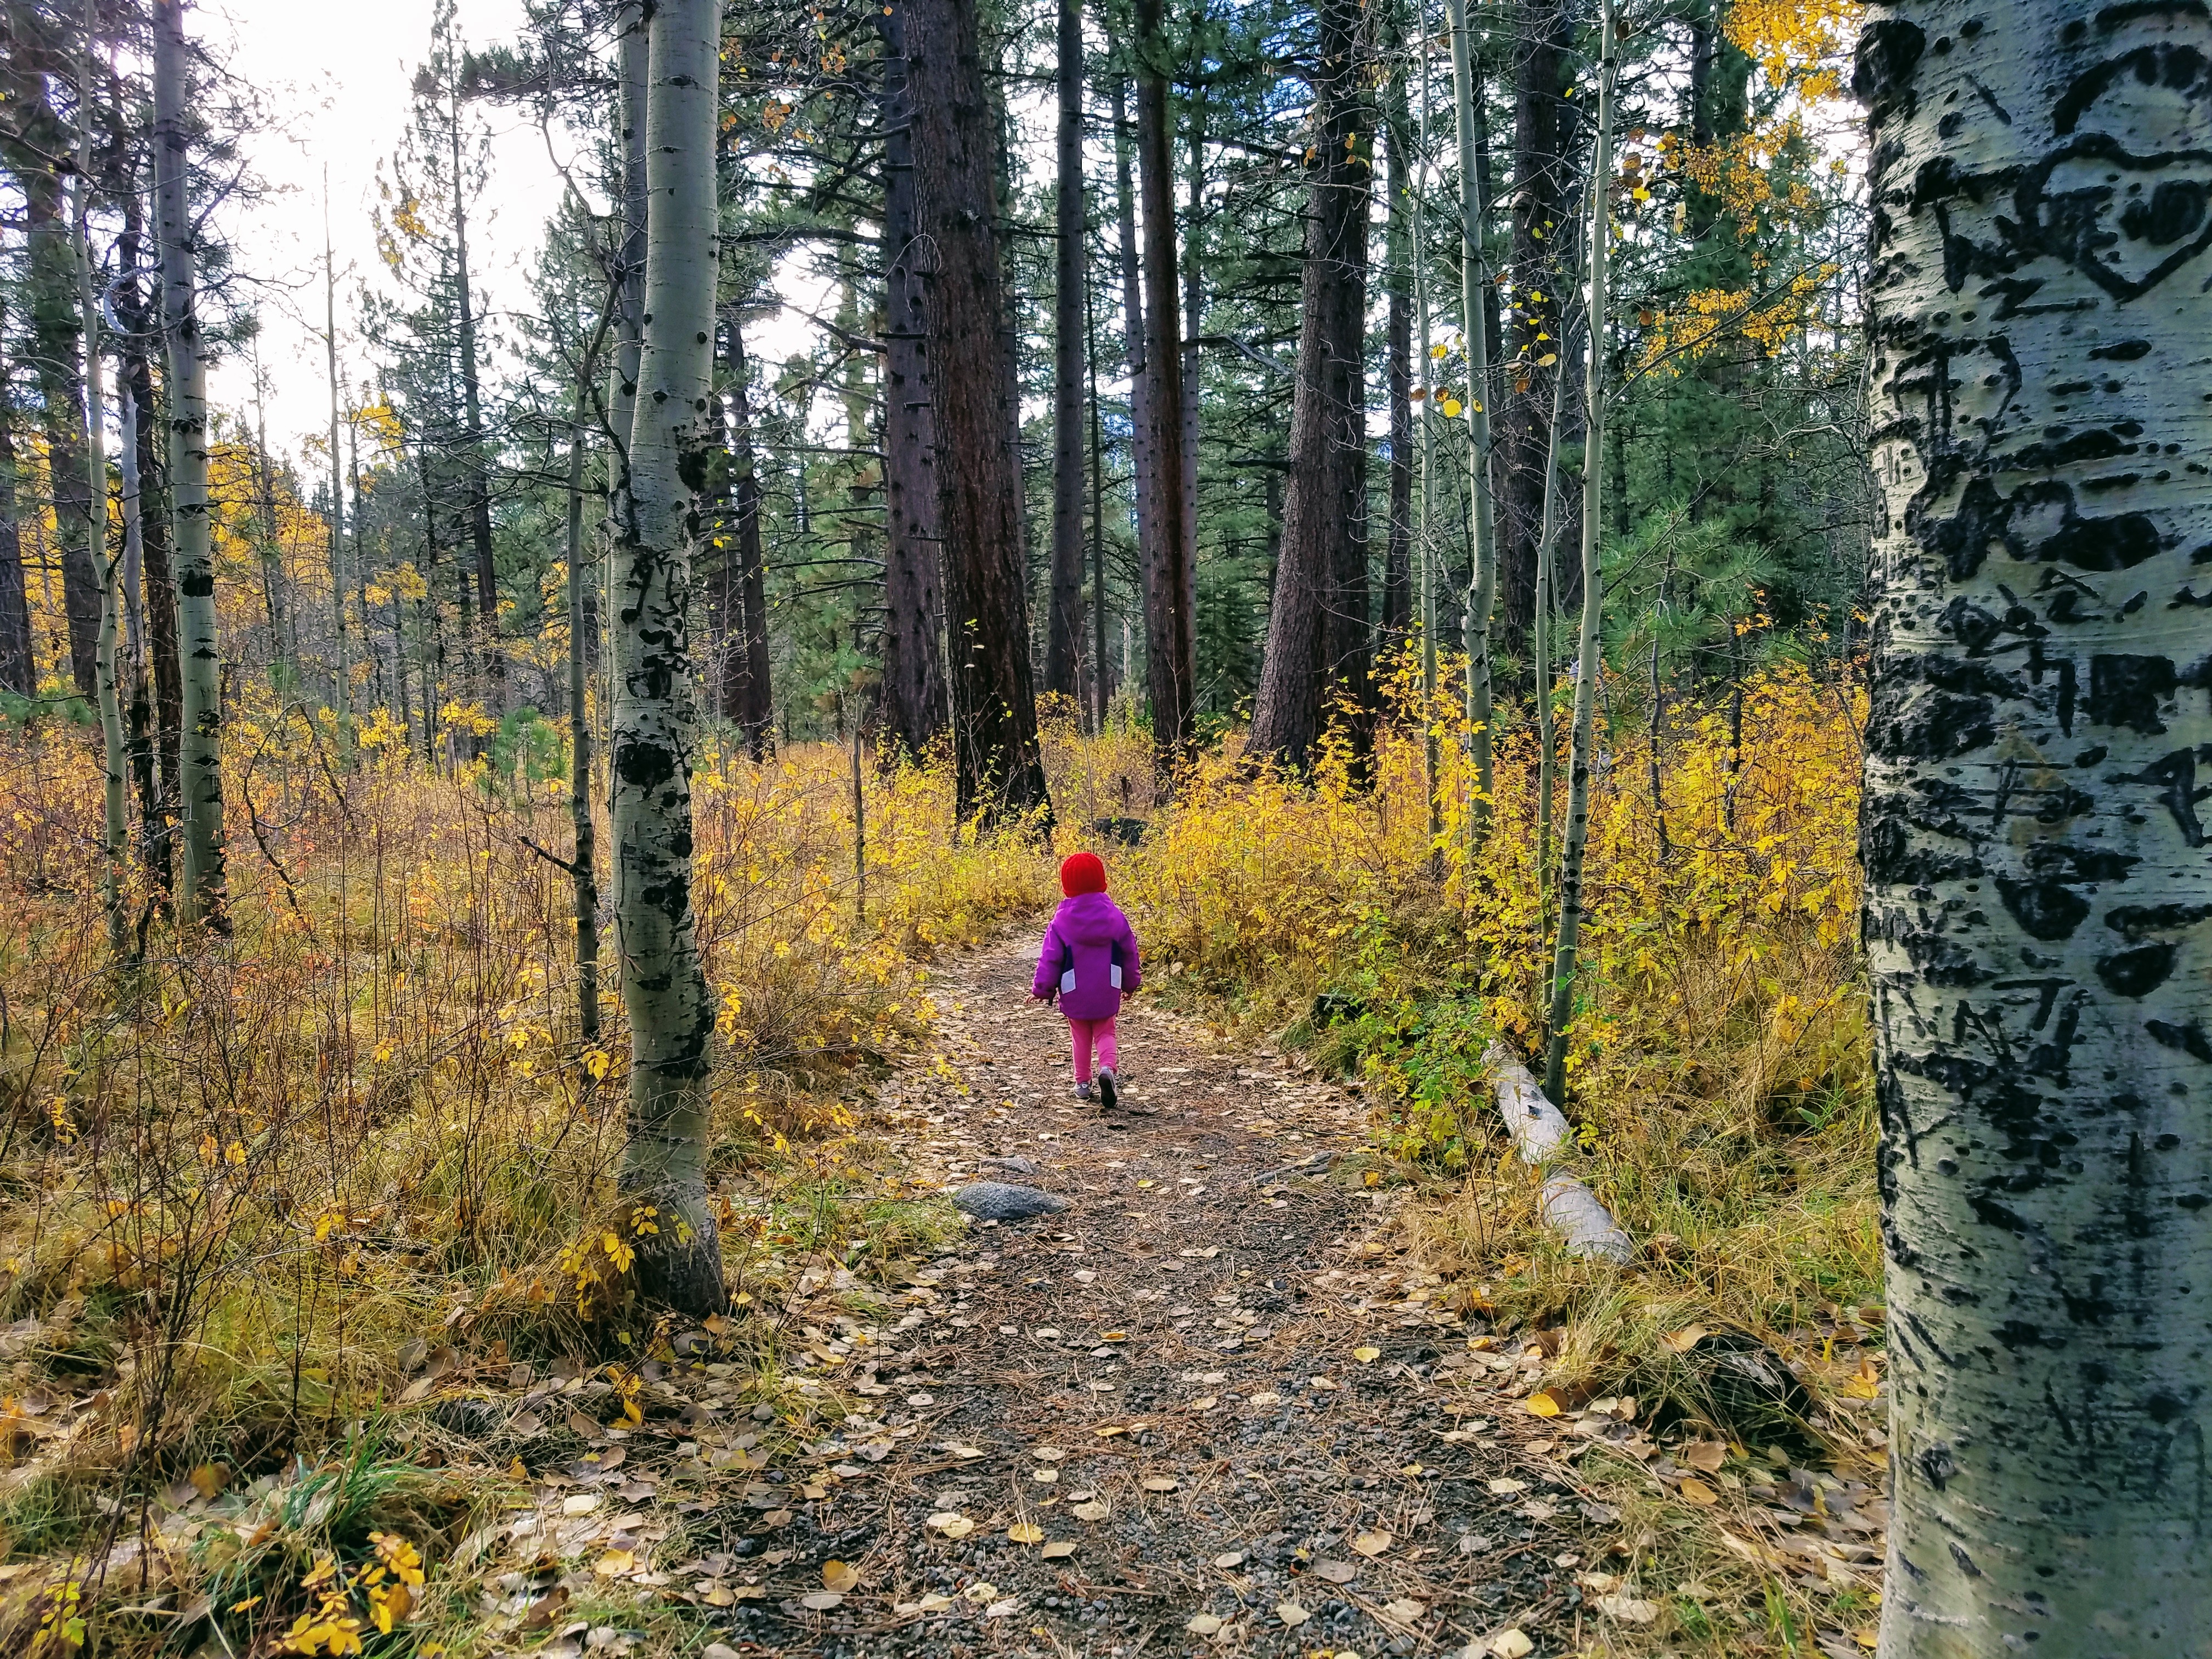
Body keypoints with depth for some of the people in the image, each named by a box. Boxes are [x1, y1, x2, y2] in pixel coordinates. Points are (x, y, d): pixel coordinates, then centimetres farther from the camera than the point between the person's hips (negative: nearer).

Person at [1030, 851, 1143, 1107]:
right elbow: (1129, 952, 5)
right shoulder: (1115, 916, -4)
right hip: (1107, 993, 1)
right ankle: (1109, 1067, -14)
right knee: (1105, 1033, 13)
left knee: (1080, 1037, 16)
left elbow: (1050, 959, -8)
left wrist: (1043, 989, 4)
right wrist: (1132, 982, 20)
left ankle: (1083, 1082, 18)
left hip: (1074, 994, -1)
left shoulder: (1061, 922, -11)